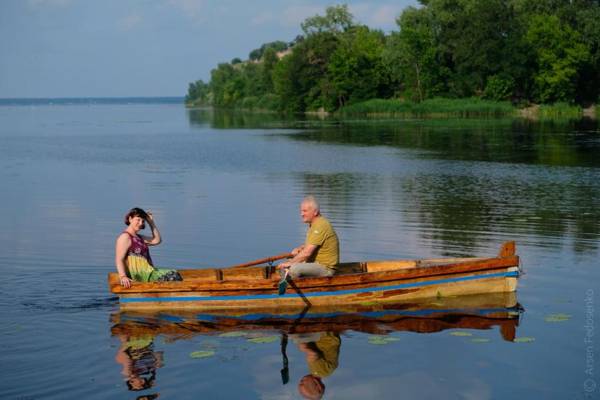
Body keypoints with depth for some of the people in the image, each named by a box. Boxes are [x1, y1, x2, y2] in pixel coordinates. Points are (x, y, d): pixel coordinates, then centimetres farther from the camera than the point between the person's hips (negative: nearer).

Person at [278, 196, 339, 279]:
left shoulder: (320, 226, -22)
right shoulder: (313, 224, 11)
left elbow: (307, 253, -26)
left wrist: (290, 262, -15)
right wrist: (299, 248, 8)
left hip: (325, 267, -11)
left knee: (294, 268, -29)